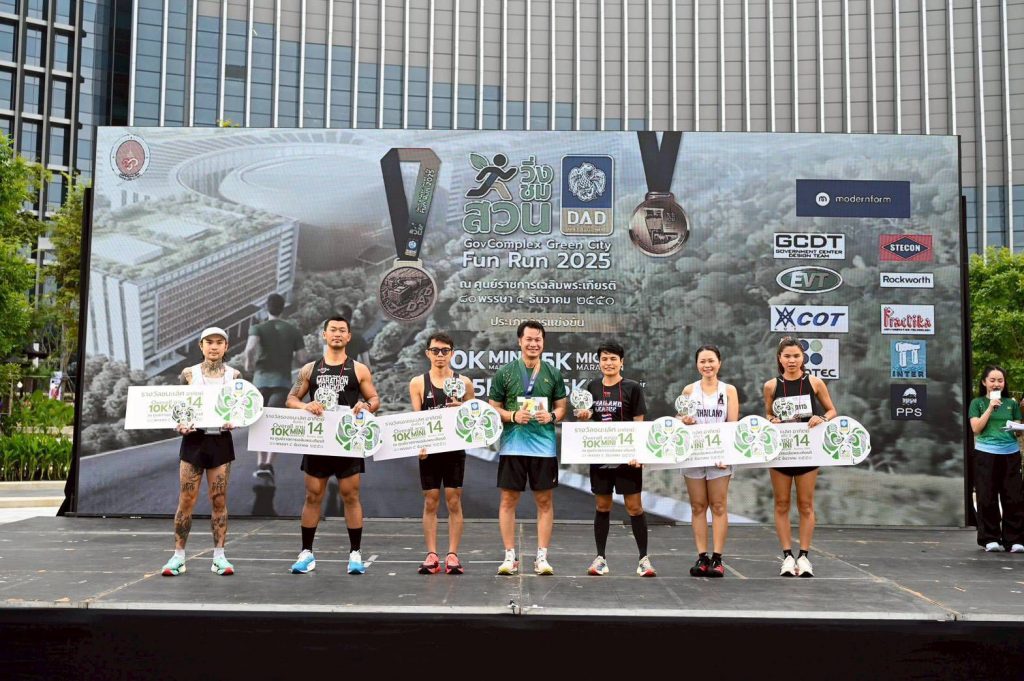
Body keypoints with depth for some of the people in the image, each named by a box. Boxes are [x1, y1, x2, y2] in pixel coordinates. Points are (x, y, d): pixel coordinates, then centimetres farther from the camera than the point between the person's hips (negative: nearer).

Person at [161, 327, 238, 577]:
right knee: (186, 500, 0)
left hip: (221, 441, 1)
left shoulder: (234, 375, 4)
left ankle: (219, 556, 10)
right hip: (194, 439, 0)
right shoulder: (189, 374, 2)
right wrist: (180, 425, -16)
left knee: (219, 500, 4)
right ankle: (178, 556, 9)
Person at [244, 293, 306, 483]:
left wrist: (248, 364, -2)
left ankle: (261, 464, 16)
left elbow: (250, 348, -19)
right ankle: (268, 465, -26)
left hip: (261, 380, 1)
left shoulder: (258, 328, 2)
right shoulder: (293, 330, 7)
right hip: (283, 382, -1)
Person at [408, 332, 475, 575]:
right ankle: (431, 555, 9)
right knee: (430, 502, 4)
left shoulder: (463, 382, 5)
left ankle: (453, 555, 7)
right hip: (429, 450, 0)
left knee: (454, 502, 1)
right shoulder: (418, 383, 5)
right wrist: (419, 445, -13)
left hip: (454, 448, 0)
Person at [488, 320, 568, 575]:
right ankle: (510, 556, 11)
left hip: (544, 446, 1)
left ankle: (542, 557, 13)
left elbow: (562, 407, 12)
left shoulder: (553, 374, 7)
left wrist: (551, 416, -10)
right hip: (512, 445, -1)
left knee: (545, 501, 4)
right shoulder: (505, 373, 2)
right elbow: (493, 408, 5)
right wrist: (513, 416, -13)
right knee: (508, 500, 2)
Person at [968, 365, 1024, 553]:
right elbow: (976, 428, -4)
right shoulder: (978, 403, 6)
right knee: (987, 498, -1)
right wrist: (990, 407, -9)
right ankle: (991, 539, 8)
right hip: (986, 454, -2)